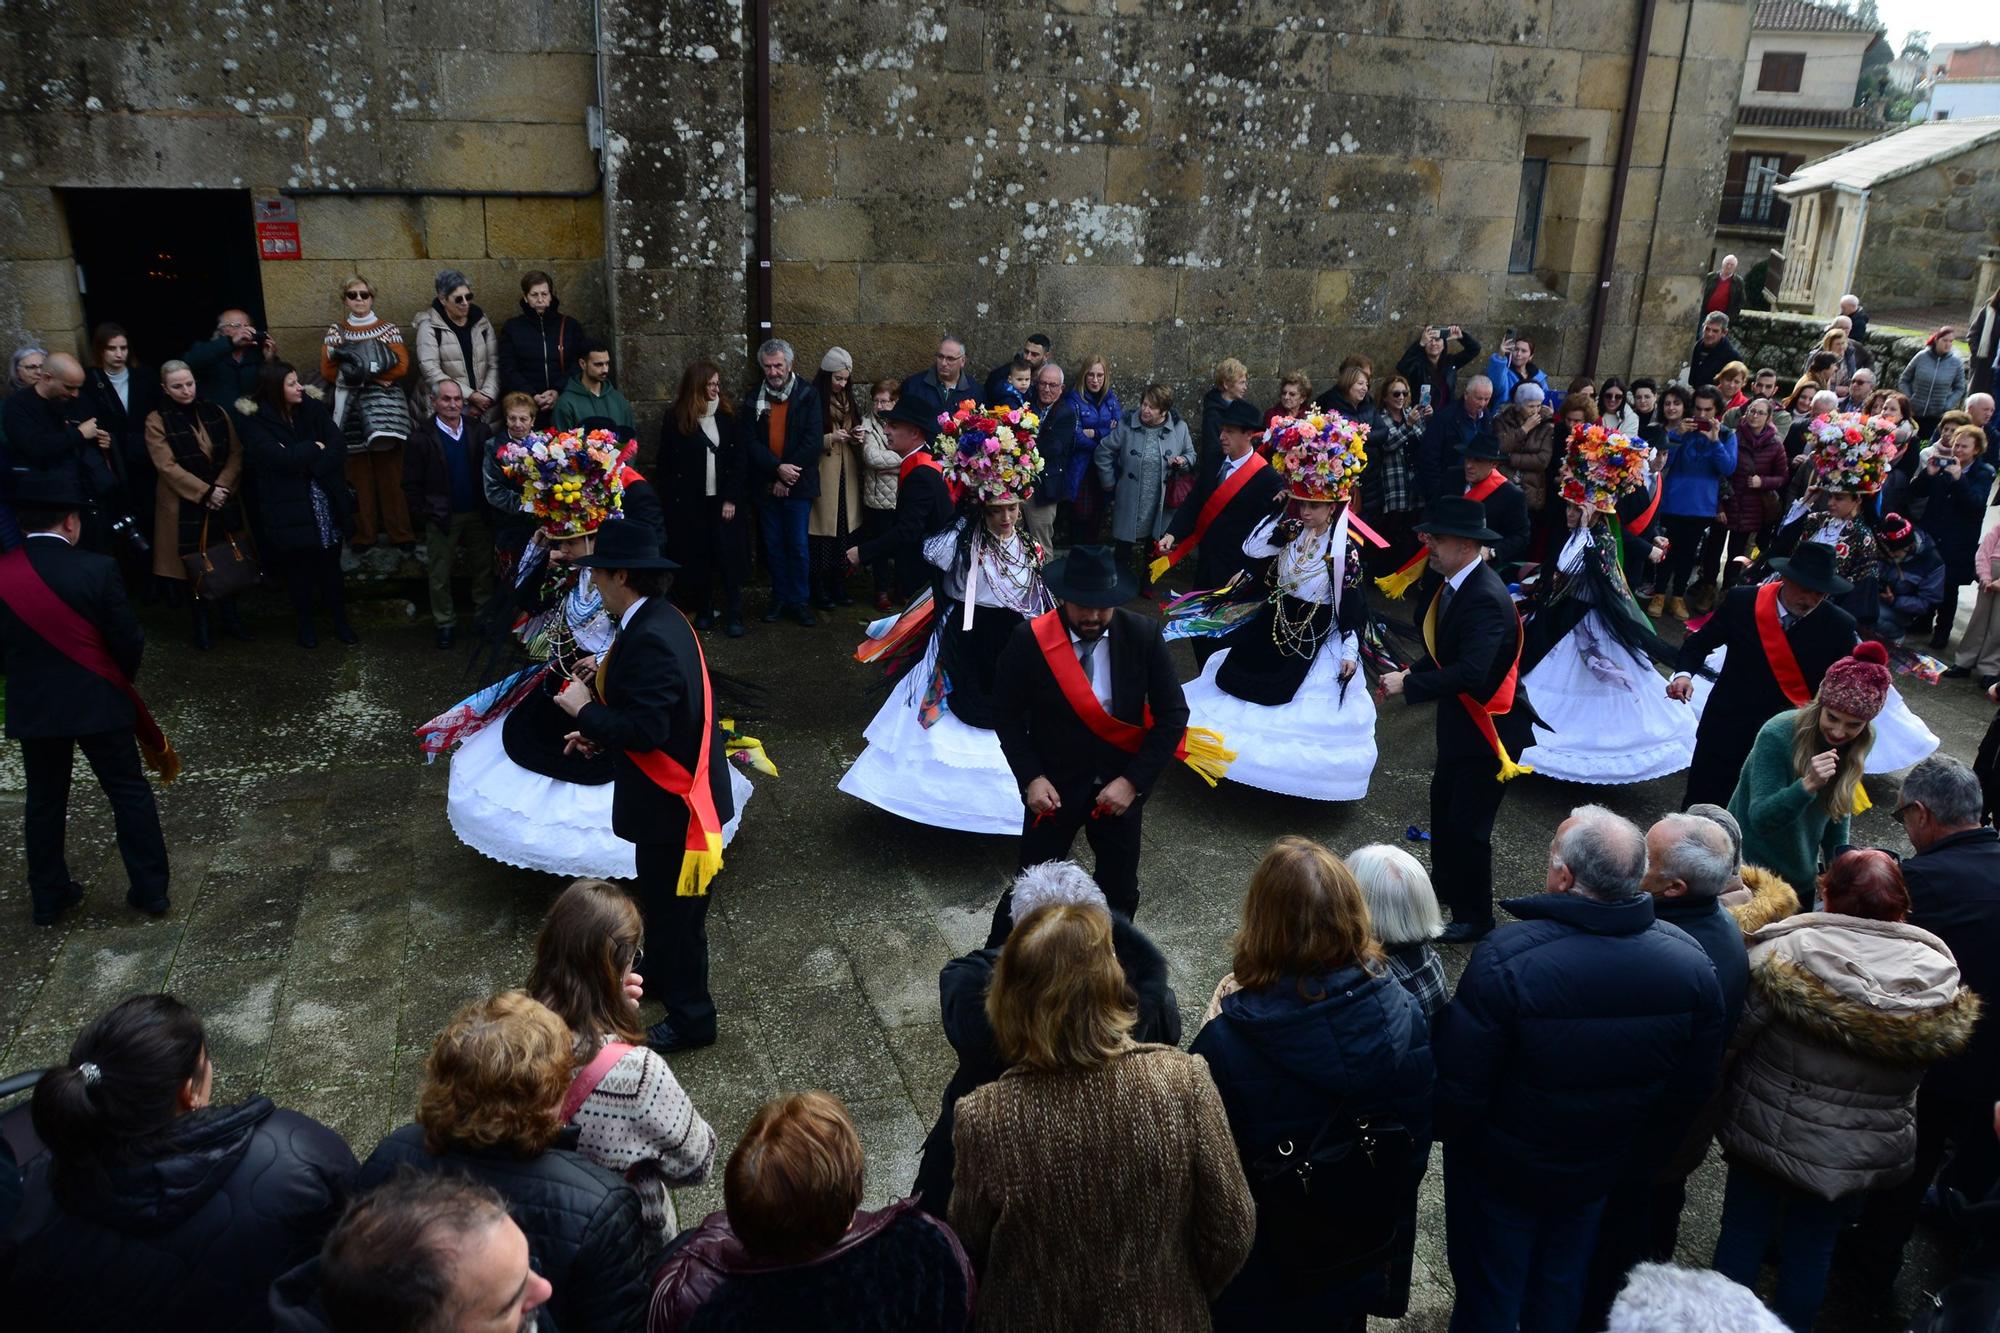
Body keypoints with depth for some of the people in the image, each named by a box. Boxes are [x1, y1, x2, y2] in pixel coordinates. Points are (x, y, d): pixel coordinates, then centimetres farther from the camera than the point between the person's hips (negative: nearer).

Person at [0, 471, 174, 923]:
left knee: (44, 801, 17)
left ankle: (48, 898, 27)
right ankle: (151, 889, 15)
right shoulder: (97, 569, -15)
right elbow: (130, 642, -10)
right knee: (129, 793, 10)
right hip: (98, 703, -3)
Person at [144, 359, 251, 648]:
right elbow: (167, 466, -13)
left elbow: (236, 453, 1)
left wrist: (222, 487, -13)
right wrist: (205, 492, -18)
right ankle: (201, 625, 14)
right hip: (185, 504, -3)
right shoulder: (157, 421, -6)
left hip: (225, 500, 3)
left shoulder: (216, 413, 5)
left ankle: (230, 616, 20)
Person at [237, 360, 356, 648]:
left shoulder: (312, 407, 1)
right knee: (298, 568, 9)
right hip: (288, 508, -3)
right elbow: (280, 458, -22)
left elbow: (338, 450, -8)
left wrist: (303, 461, -17)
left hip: (326, 503, 3)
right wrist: (315, 448, -10)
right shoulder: (253, 420, -9)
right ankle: (305, 625, 25)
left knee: (330, 565, 10)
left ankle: (340, 622, 23)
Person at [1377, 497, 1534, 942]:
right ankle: (1447, 884, 47)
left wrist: (1408, 684, -29)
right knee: (1443, 805, 25)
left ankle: (1475, 917, 20)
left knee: (1468, 823, 2)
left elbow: (1469, 673, -37)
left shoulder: (1486, 600, -30)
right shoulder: (1453, 584, -1)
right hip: (1459, 720, 10)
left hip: (1488, 726, -9)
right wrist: (1411, 677, -7)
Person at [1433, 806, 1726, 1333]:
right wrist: (1641, 1145, 14)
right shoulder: (1691, 962, -17)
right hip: (1604, 1168, 4)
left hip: (1503, 1171, -4)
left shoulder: (1505, 958, -35)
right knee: (1563, 1285, 29)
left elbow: (1458, 1086, -27)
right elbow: (1693, 1089, -3)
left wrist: (1445, 1131, -5)